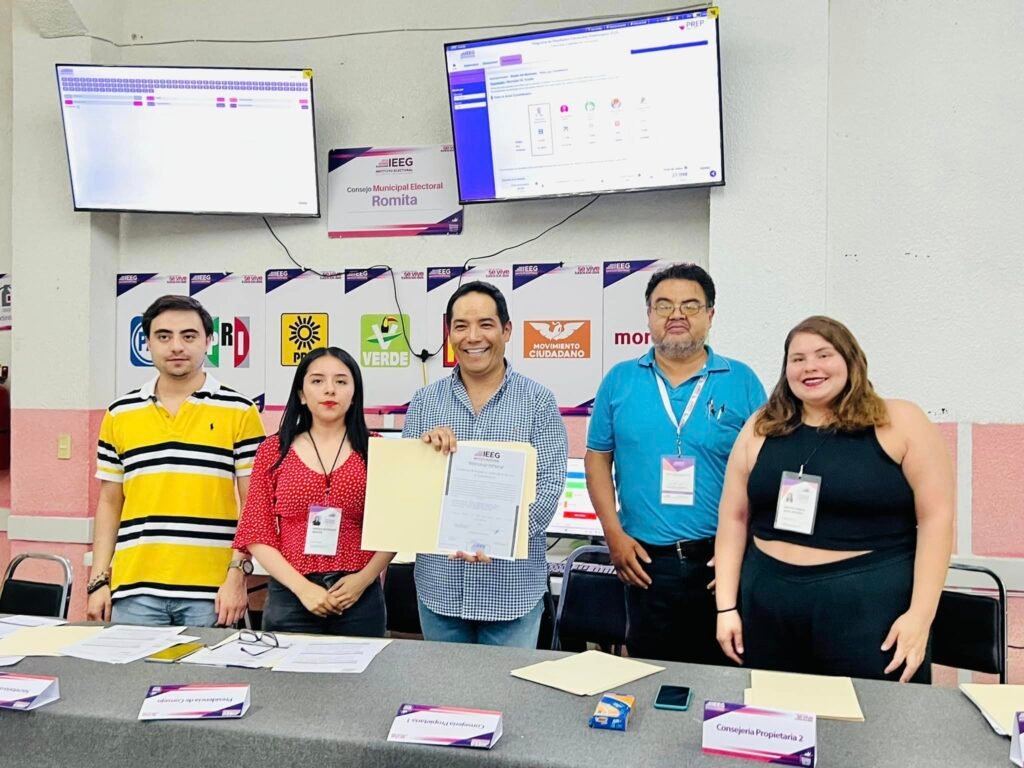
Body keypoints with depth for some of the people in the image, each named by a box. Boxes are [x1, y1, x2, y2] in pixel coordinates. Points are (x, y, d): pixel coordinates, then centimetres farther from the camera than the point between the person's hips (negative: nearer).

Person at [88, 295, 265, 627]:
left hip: (211, 589, -2)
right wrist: (99, 580, 8)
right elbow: (109, 503, 13)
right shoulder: (119, 414, 9)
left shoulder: (240, 412, -1)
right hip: (135, 589, 3)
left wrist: (238, 575, -9)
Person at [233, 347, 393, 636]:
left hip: (358, 597, 0)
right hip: (290, 596, 0)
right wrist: (302, 586, -10)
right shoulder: (274, 450, 3)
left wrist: (365, 578, -12)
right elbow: (257, 533, 0)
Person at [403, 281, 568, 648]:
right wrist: (424, 447, -16)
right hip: (439, 584, 3)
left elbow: (550, 484, -9)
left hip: (512, 587, -2)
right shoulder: (425, 401, 4)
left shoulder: (538, 401, -3)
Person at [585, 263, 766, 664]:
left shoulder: (741, 381, 0)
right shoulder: (620, 380, 4)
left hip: (720, 559, -1)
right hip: (645, 561, 1)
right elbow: (598, 458, 6)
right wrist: (614, 533, -2)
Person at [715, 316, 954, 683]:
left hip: (871, 604, -3)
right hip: (768, 606, 3)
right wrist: (727, 606, 2)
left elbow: (936, 516, -5)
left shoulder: (900, 422, -2)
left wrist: (920, 614, -10)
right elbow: (734, 517, 6)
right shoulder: (762, 428, 6)